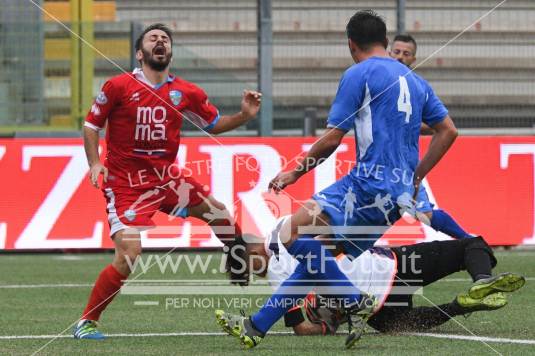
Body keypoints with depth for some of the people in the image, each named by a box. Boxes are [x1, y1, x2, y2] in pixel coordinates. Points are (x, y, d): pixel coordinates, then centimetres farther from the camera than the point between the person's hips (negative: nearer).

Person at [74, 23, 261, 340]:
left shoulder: (186, 93, 3)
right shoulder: (119, 86, -8)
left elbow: (213, 125, 17)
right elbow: (92, 125, 1)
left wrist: (244, 116, 0)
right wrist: (95, 163, -12)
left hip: (167, 177, 5)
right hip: (126, 184, -5)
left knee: (219, 212, 3)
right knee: (128, 257, -18)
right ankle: (86, 323, -5)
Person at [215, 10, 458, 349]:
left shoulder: (359, 74, -3)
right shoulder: (415, 81, 19)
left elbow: (332, 139, -5)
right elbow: (448, 131, 21)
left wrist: (296, 173, 7)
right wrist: (416, 176, 25)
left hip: (370, 181, -9)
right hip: (399, 194, 9)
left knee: (293, 231, -18)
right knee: (317, 258, 12)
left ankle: (355, 301, -16)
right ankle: (257, 327, 13)